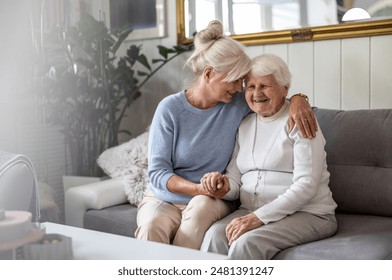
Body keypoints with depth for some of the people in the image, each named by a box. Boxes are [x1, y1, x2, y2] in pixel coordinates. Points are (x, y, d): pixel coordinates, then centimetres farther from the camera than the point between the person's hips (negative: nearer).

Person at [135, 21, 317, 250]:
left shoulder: (238, 104, -2)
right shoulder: (170, 108, -9)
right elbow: (158, 172, -9)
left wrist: (297, 99, -11)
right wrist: (199, 188, -26)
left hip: (211, 203, 2)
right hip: (163, 199, -2)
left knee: (201, 205, -34)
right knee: (152, 225, -36)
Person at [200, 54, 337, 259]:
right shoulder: (244, 126, 15)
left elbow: (306, 185, -15)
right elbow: (235, 180, 12)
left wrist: (258, 217, -21)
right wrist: (223, 184, -14)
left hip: (306, 214, -5)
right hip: (252, 212, 5)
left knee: (247, 243, -31)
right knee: (215, 235, -26)